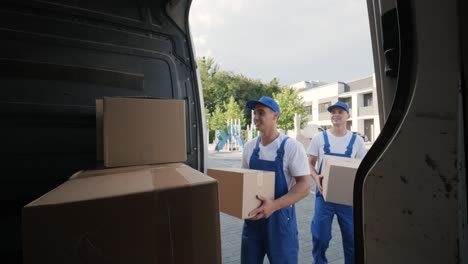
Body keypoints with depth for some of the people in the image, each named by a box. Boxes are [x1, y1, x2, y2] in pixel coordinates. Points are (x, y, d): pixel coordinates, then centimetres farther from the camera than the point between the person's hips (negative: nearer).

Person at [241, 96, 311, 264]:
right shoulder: (249, 147, 3)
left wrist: (274, 205, -27)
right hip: (252, 217, 5)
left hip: (280, 218, -5)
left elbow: (304, 186, -16)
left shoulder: (292, 146, -13)